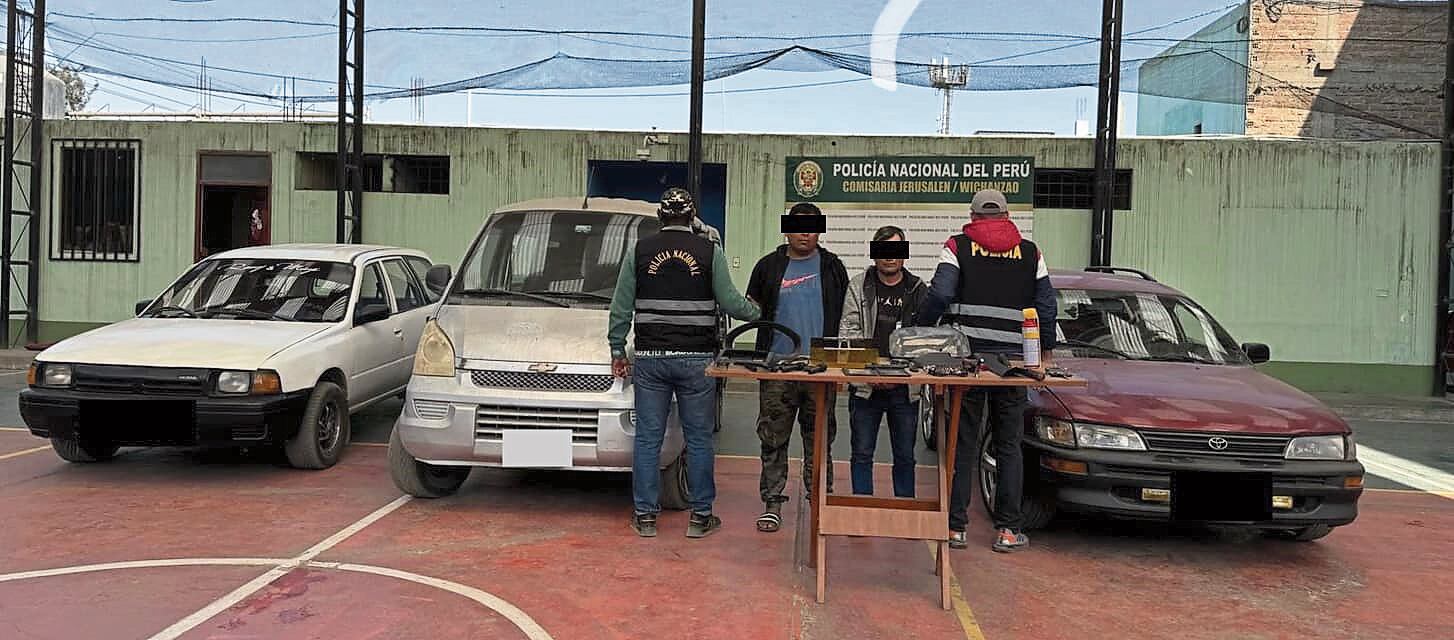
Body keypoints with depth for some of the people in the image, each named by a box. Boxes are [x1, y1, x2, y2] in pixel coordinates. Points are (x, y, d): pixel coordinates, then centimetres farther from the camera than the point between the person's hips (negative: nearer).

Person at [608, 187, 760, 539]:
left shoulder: (639, 251, 3)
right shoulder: (710, 252, -1)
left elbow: (621, 308, 5)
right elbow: (730, 302, 0)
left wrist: (617, 351, 13)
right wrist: (758, 313, 20)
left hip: (650, 359, 1)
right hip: (696, 359, -1)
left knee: (647, 438, 7)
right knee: (699, 439, 8)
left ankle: (645, 515, 12)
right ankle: (700, 516, 13)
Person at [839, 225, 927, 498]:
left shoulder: (919, 290, 6)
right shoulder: (858, 286, 4)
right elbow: (848, 332, -2)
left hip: (905, 388, 1)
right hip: (865, 385, 0)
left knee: (905, 456, 9)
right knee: (862, 453, 6)